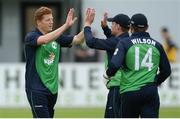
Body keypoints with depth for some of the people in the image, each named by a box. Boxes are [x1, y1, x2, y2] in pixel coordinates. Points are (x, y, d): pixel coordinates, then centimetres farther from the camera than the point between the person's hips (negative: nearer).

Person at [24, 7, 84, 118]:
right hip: (36, 89, -6)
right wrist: (66, 25, -34)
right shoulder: (31, 37, -10)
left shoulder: (56, 37, 8)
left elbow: (77, 40, 1)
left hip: (52, 88, 6)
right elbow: (45, 39, -30)